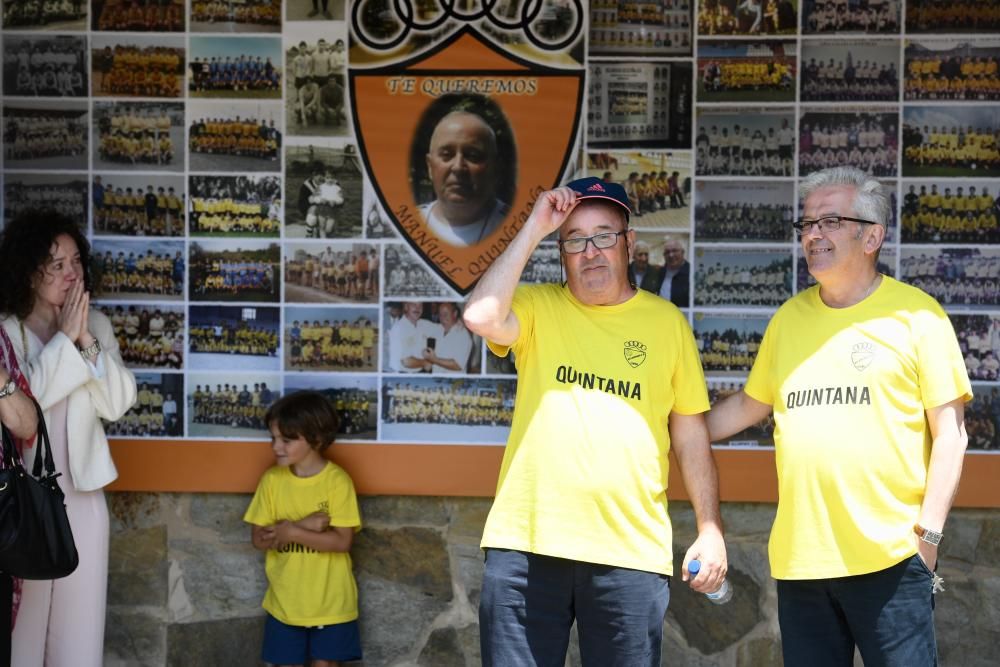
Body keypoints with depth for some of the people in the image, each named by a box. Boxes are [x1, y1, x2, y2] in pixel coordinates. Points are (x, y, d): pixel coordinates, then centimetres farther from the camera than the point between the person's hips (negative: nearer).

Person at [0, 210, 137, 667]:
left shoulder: (96, 325, 5)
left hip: (82, 493, 4)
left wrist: (85, 340, -15)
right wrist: (65, 339, -18)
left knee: (80, 620, 7)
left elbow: (118, 403, -4)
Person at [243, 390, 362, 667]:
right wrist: (303, 525, -19)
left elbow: (342, 541, -18)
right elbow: (259, 538, -4)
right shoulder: (272, 479, -3)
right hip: (285, 600, 3)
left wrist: (292, 533, -23)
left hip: (329, 601, -3)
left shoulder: (337, 481, -13)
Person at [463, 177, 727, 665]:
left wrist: (711, 530, 5)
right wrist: (534, 228, -8)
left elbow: (690, 434, 11)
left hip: (631, 552, 0)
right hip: (526, 545, 0)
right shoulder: (537, 306, 7)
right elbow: (480, 317, -15)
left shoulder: (666, 321, 9)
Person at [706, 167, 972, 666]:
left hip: (889, 555, -5)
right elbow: (750, 404, 23)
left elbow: (949, 431, -3)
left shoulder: (916, 315, -2)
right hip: (798, 555, 5)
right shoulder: (789, 317, 12)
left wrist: (929, 530, -9)